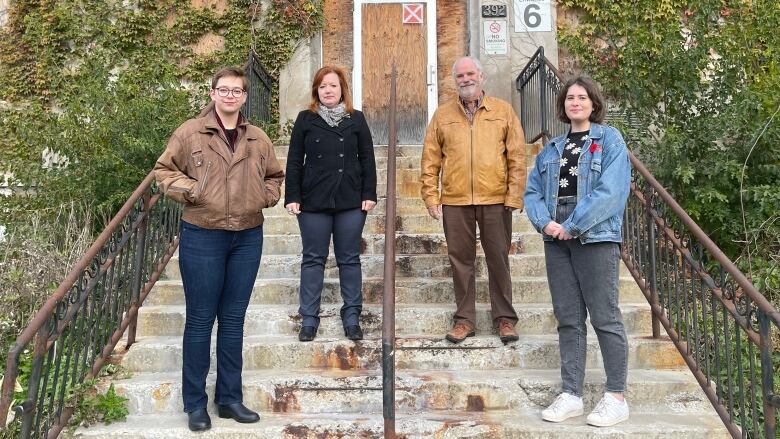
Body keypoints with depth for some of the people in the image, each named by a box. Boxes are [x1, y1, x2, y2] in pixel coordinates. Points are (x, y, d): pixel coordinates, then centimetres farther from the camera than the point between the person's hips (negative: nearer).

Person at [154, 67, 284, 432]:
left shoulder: (258, 139, 8)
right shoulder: (190, 132, -3)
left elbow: (275, 176, 20)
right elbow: (164, 170, 3)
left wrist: (266, 195, 2)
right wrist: (190, 190, -13)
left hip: (248, 237, 4)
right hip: (202, 237, -4)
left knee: (234, 319, 12)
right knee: (200, 319, 4)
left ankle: (229, 398, 24)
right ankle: (195, 403, 19)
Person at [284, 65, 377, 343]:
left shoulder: (356, 119, 7)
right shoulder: (306, 119, 6)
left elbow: (367, 159, 6)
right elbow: (294, 161, 3)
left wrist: (369, 194, -3)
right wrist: (292, 197, -4)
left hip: (351, 201, 1)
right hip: (313, 201, 0)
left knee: (349, 259, 7)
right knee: (313, 259, 6)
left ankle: (352, 317, 16)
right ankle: (309, 318, 14)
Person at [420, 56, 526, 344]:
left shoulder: (503, 111, 7)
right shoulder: (442, 115, 10)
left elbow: (517, 157, 3)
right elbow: (430, 160, 8)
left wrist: (514, 196, -4)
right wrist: (431, 197, 0)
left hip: (495, 200, -1)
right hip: (455, 201, 1)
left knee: (498, 259, 6)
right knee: (460, 259, 7)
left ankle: (505, 318, 19)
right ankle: (464, 319, 19)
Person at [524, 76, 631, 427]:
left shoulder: (610, 140, 1)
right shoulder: (552, 148, 17)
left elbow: (610, 191, -13)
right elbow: (533, 190, 10)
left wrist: (572, 226, -16)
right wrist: (544, 222, -9)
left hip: (595, 238, -5)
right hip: (557, 240, 5)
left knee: (604, 318, -2)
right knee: (568, 319, 8)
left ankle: (616, 397, 9)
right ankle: (571, 394, 17)